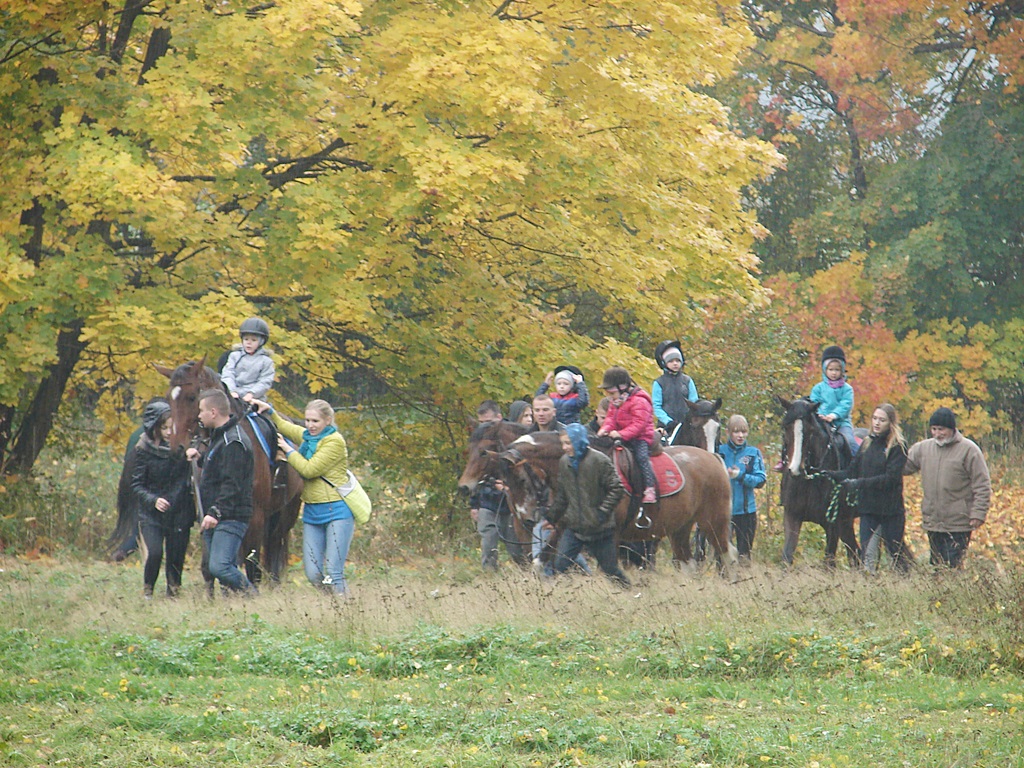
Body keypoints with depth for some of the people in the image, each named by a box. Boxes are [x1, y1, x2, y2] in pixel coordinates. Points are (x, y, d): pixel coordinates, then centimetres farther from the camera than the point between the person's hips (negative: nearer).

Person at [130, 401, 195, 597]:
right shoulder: (144, 449, -6)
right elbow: (136, 485, -5)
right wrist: (153, 500, -21)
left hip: (180, 513, 2)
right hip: (151, 514, -2)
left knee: (176, 559, 3)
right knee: (154, 553, -16)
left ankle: (173, 594, 19)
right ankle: (147, 592, 4)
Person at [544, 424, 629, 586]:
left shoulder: (599, 461, -12)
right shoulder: (564, 462, 6)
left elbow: (617, 489, -11)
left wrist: (602, 513, -17)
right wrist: (552, 517, 11)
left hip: (599, 528, -5)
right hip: (573, 527, 5)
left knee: (610, 569, 4)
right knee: (559, 566, -3)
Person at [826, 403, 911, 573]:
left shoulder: (897, 446, -8)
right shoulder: (867, 444, 11)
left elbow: (891, 477, -17)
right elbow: (852, 472, 8)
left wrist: (861, 483, -24)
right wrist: (831, 474, -9)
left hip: (890, 509, -5)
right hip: (868, 508, 5)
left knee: (896, 552, 5)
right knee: (867, 553, 0)